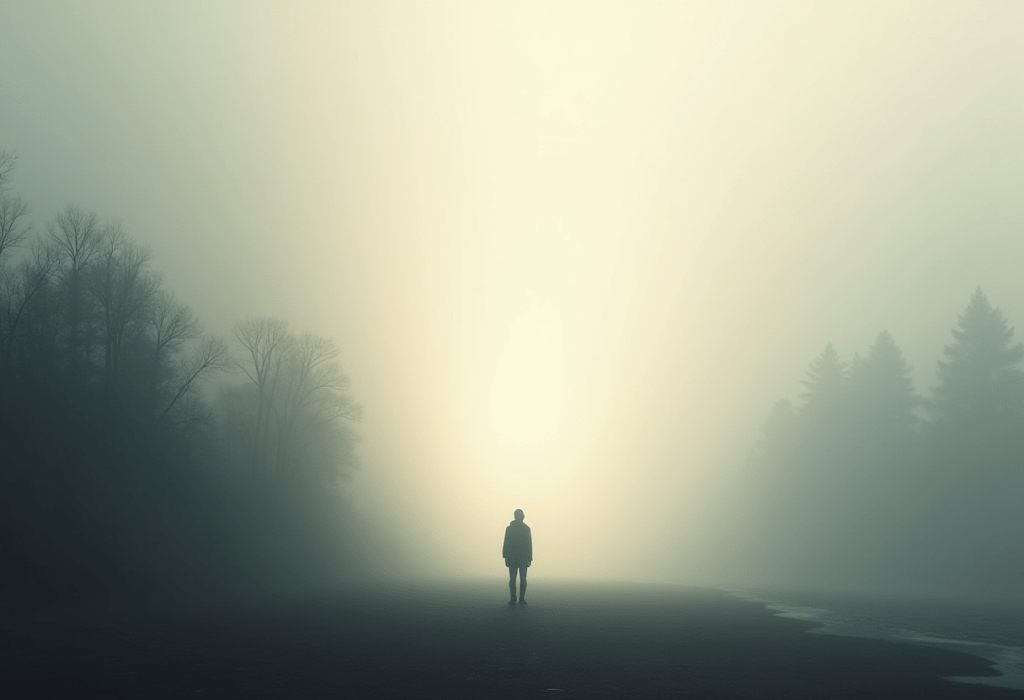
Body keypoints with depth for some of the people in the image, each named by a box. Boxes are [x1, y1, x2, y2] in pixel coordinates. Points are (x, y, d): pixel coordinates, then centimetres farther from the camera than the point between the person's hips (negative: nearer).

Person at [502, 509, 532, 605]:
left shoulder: (509, 528, 1)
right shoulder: (526, 528, -1)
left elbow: (506, 544, -2)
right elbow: (529, 544, -2)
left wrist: (505, 556, 2)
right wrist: (530, 558, 2)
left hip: (512, 557, 0)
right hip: (524, 557, 0)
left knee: (512, 578, 3)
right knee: (523, 579, 4)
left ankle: (513, 599, -5)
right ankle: (522, 599, -2)